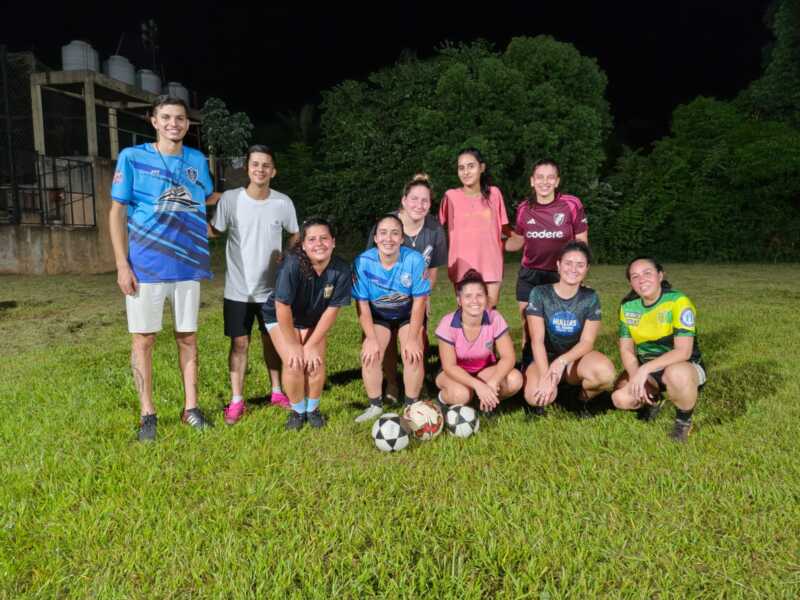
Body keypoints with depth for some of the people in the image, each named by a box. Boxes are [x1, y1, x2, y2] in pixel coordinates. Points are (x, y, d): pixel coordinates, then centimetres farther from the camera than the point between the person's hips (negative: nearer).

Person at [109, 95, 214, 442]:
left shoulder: (197, 160, 8)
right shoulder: (132, 157, -1)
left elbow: (210, 199, 27)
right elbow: (117, 211, -2)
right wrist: (122, 264, -8)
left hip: (188, 265, 3)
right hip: (145, 266, -2)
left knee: (188, 337, 8)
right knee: (143, 338, 4)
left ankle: (191, 407, 20)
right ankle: (147, 413, 16)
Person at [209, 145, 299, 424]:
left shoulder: (283, 203, -6)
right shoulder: (230, 199, -9)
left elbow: (294, 235, 10)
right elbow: (213, 232, 1)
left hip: (271, 288, 1)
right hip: (238, 289, -1)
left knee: (272, 339, 13)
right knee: (239, 342, 3)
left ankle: (277, 391, 29)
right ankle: (237, 401, 14)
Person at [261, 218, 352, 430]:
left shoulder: (341, 270, -25)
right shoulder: (292, 264, -34)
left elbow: (332, 310, -16)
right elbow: (283, 307, -27)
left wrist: (311, 345, -15)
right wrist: (293, 345, -20)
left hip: (314, 319, 3)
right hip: (280, 317, -2)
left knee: (316, 362, -13)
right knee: (294, 363, -16)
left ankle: (312, 409, 14)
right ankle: (298, 410, 10)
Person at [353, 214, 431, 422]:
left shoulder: (414, 259, -28)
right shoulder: (363, 262, -25)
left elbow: (419, 301, -18)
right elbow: (362, 304, -15)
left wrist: (412, 338, -18)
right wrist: (371, 338, -19)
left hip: (409, 315, -1)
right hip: (377, 316, 1)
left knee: (413, 355, -19)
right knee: (370, 355, -16)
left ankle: (411, 406, 4)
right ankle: (375, 406, 5)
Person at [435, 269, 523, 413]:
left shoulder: (495, 319, -20)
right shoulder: (448, 323, -24)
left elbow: (508, 357, -19)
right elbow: (449, 366, -22)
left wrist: (492, 383, -35)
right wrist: (478, 385, -35)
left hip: (484, 370, 3)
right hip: (456, 373, -2)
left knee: (515, 379, -26)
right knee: (460, 394, -36)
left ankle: (487, 399, 2)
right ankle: (444, 398, 0)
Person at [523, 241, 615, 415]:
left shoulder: (590, 298, -3)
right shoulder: (540, 293, -10)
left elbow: (587, 342, -10)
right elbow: (537, 341, -16)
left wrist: (562, 361, -28)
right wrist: (545, 376, -29)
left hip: (575, 357, 2)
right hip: (545, 358, -1)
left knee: (605, 373, -32)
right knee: (536, 396, -33)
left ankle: (583, 399, 2)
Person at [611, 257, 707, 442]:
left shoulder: (678, 302, -20)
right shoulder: (628, 306, -4)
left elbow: (683, 352, -27)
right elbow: (626, 350, -3)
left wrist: (645, 369, -35)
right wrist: (636, 378, -20)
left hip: (685, 366, -4)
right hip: (645, 368, 5)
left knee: (675, 374, -40)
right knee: (621, 398, -22)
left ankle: (684, 421, -9)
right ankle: (651, 401, 15)